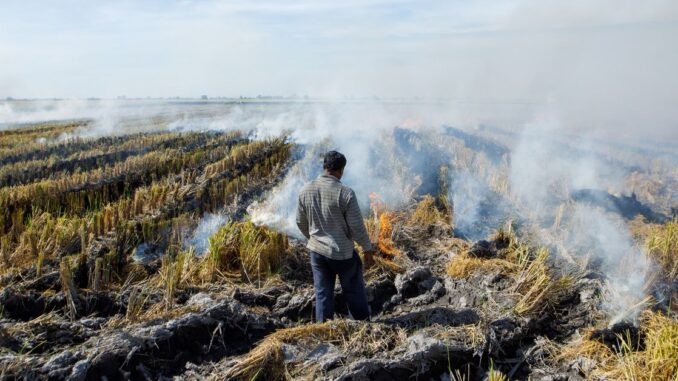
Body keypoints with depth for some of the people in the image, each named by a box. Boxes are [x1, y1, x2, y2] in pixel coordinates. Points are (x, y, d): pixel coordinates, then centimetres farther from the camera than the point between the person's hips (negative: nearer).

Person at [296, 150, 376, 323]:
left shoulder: (305, 190, -5)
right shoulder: (345, 193, -20)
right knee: (354, 292, 15)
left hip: (317, 250, 4)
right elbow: (357, 226, -15)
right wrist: (368, 249, -1)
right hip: (343, 252, -4)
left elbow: (301, 222, 6)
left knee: (323, 293, 15)